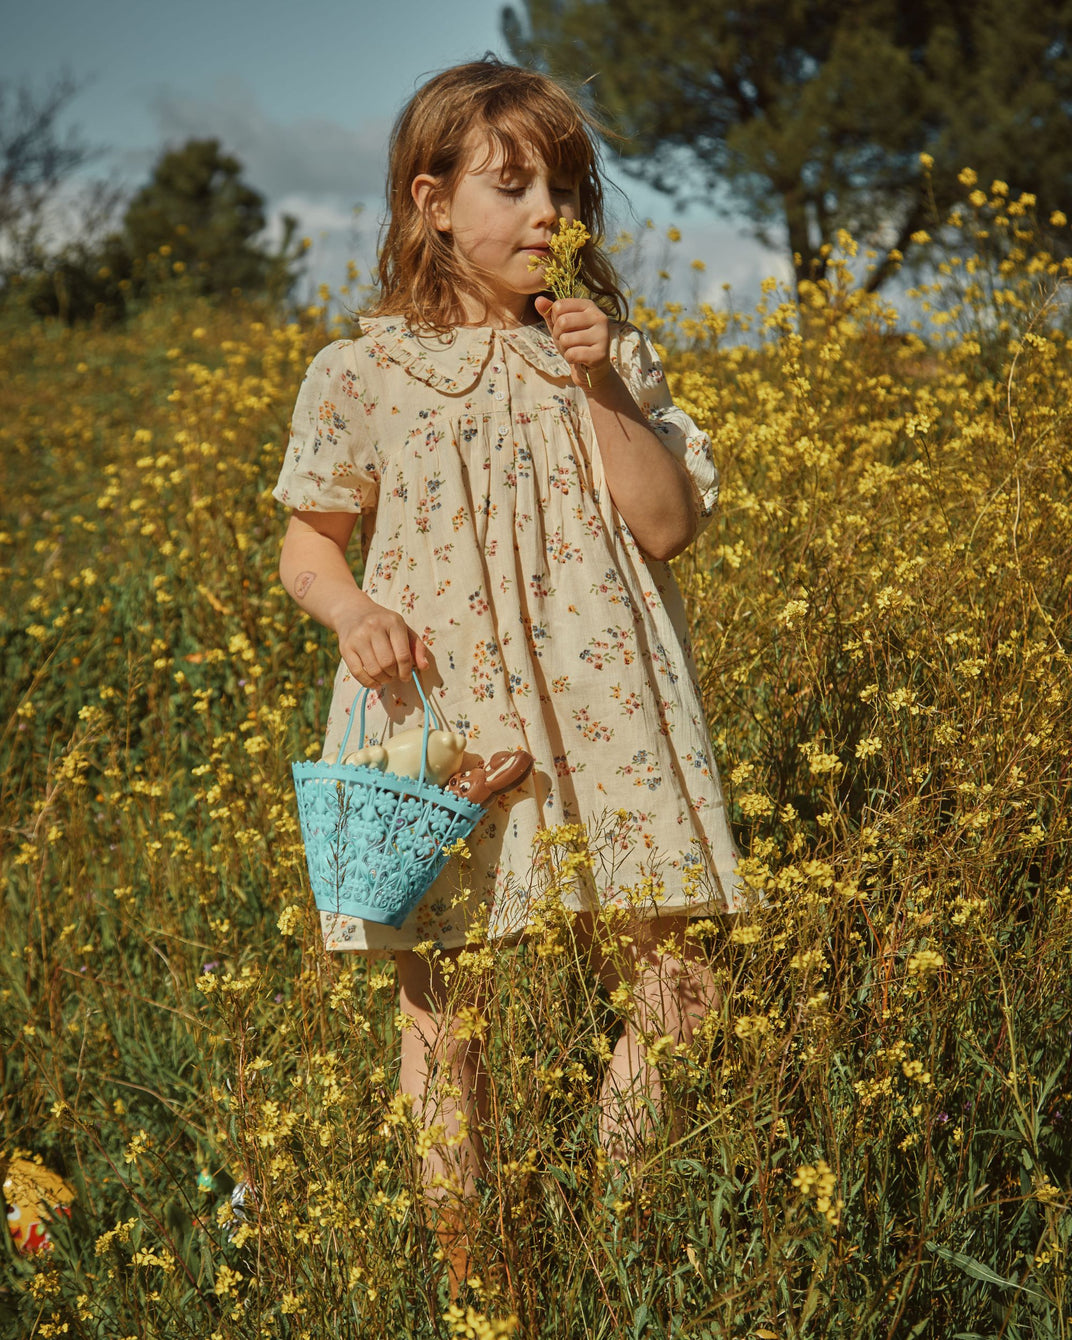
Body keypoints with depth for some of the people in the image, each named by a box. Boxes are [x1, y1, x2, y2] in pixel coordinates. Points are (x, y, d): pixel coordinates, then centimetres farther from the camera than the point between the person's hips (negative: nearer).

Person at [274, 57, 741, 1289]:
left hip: (600, 725, 2)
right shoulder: (362, 376, 2)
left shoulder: (609, 357, 8)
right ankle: (454, 1252, 14)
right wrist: (349, 610, -11)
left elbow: (669, 526, -1)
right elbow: (307, 544, 10)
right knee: (441, 1005, 0)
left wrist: (599, 390, -10)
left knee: (674, 988, 0)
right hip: (440, 729, -2)